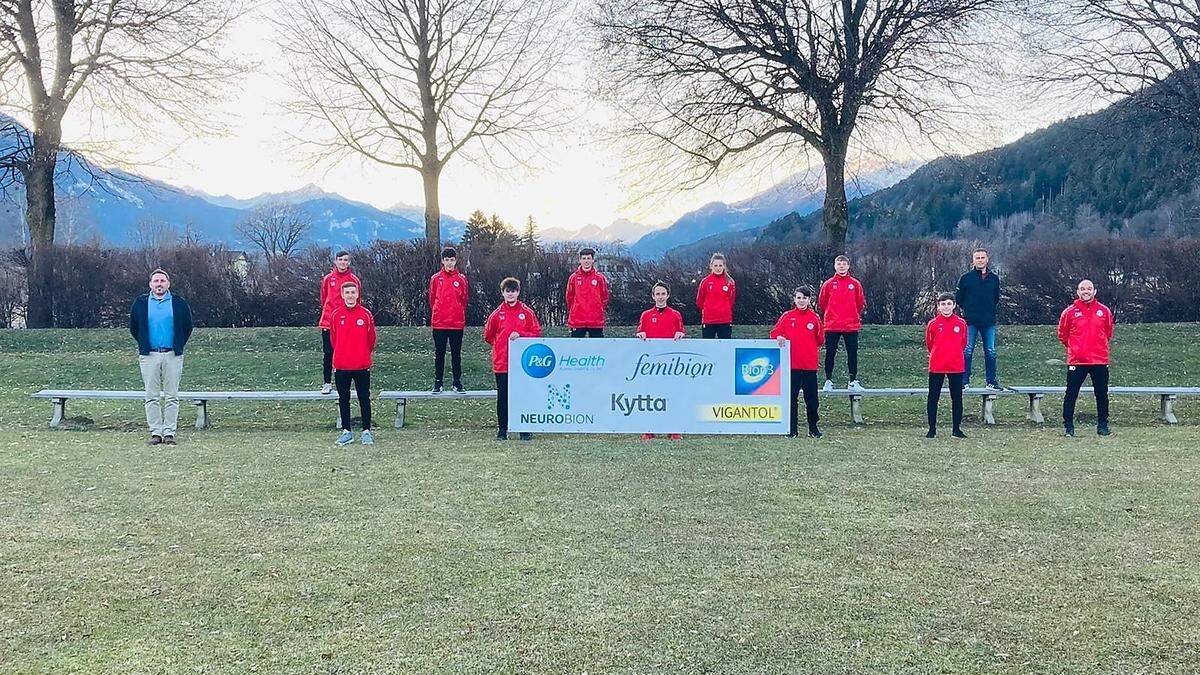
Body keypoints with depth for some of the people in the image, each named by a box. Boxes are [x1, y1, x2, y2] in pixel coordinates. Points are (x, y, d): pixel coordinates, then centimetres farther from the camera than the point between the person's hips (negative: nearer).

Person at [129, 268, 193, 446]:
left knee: (171, 396, -1)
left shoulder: (179, 303, 5)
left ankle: (169, 432, 3)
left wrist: (179, 346, 9)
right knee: (152, 396, 1)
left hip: (172, 356, -1)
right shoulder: (140, 303, 8)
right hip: (149, 356, 1)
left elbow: (188, 327, 13)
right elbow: (133, 327, 18)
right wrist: (143, 345, 14)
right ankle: (155, 432, 5)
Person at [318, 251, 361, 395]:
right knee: (328, 354, 4)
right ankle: (327, 383, 11)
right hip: (328, 322, 2)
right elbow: (324, 299, 14)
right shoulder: (328, 279, 6)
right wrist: (328, 313, 14)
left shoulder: (354, 280, 1)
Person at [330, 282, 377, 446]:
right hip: (341, 365, 2)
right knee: (343, 399, 8)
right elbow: (333, 338, 10)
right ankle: (346, 431, 16)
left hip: (362, 365, -1)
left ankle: (367, 431, 10)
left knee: (364, 398, 3)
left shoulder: (366, 314, -2)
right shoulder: (336, 315, 1)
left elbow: (371, 338, 6)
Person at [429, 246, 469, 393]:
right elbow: (432, 300, 8)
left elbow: (464, 300, 8)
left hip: (457, 324, 0)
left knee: (456, 354, 5)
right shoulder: (436, 279, 3)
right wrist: (435, 316, 9)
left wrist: (459, 315, 6)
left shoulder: (461, 279, 4)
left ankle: (457, 383, 12)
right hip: (439, 324, 0)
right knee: (439, 354, 5)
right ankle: (438, 383, 12)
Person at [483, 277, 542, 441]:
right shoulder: (497, 314, 6)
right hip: (501, 363, 1)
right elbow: (488, 336, 15)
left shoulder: (527, 312, 2)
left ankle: (526, 431, 10)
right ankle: (502, 430, 13)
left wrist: (520, 335, -13)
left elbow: (537, 333, -1)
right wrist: (500, 346, 10)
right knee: (502, 397, 6)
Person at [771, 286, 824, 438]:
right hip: (791, 364, 0)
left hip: (810, 365, 0)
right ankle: (792, 429, 13)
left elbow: (820, 339, 10)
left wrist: (811, 350, 5)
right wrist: (778, 337, -16)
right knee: (791, 397, 5)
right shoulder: (787, 316, 2)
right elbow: (775, 332, 3)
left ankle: (813, 428, 16)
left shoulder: (815, 317, 4)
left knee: (811, 398, 5)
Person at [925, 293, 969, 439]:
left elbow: (963, 344, 12)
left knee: (957, 398, 7)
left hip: (956, 366, 1)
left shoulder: (961, 323, 1)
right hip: (936, 367, -1)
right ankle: (932, 429, 11)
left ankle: (956, 429, 16)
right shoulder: (932, 324, -3)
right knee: (932, 398, 2)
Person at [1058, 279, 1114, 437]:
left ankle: (1103, 425, 20)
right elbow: (1062, 334, 10)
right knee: (1071, 394, -1)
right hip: (1076, 361, -2)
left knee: (1102, 395, 8)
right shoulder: (1070, 312, 0)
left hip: (1100, 360, 2)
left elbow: (1109, 333, 18)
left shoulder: (1104, 311, 5)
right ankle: (1068, 426, 8)